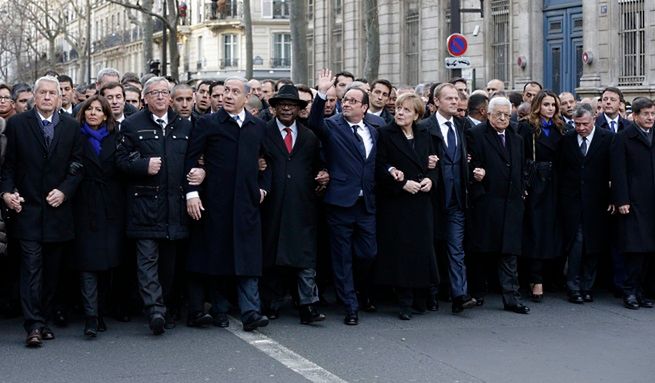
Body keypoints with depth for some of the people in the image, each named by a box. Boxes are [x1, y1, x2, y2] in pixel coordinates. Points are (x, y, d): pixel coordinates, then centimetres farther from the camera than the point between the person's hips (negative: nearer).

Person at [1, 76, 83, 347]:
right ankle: (34, 326, -8)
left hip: (57, 209, 3)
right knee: (31, 266, -7)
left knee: (52, 269, 8)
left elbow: (77, 166, 6)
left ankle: (43, 319, 19)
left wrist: (64, 191, -8)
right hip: (28, 208, -2)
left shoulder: (71, 126, 7)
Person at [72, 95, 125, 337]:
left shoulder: (115, 139, 11)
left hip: (111, 208, 3)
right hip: (85, 206, -2)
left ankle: (99, 312, 17)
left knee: (106, 261, 6)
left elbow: (122, 170, 7)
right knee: (88, 262, -8)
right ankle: (91, 317, -10)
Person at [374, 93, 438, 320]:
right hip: (396, 202, -4)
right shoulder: (385, 135, -2)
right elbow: (380, 168, -7)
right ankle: (405, 303, 2)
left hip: (422, 200, 4)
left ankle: (422, 296, 16)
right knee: (401, 249, -4)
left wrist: (430, 179, -3)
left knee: (423, 247, 3)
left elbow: (433, 163, 17)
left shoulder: (424, 135, 11)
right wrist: (402, 184, -15)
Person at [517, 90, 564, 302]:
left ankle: (537, 278, 15)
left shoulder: (559, 129, 11)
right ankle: (536, 281, -3)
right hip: (534, 183, -5)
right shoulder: (526, 127, -4)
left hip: (553, 184, 5)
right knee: (536, 231, -4)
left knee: (550, 230, 6)